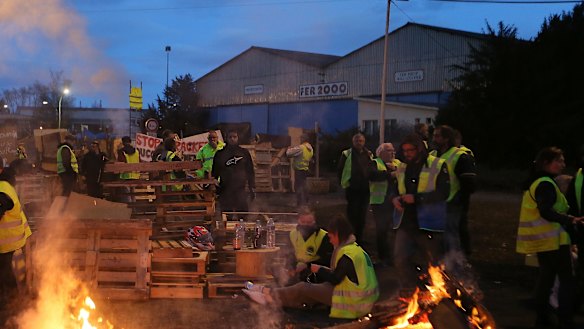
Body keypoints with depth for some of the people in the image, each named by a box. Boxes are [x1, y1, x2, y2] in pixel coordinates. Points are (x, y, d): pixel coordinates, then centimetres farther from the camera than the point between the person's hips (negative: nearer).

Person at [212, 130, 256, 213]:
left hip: (240, 190, 0)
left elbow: (250, 172, 10)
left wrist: (252, 188, 5)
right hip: (225, 191, 0)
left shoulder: (244, 153, 8)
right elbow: (215, 172, 10)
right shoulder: (220, 154, 7)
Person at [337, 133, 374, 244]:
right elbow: (340, 170, 0)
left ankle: (359, 238, 21)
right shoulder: (347, 154, -4)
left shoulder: (369, 155, 8)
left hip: (365, 189, 4)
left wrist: (370, 183, 8)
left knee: (362, 215, 10)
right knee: (352, 214, -1)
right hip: (352, 189, -4)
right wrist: (344, 183, -1)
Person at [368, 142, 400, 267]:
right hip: (380, 202, -4)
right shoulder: (375, 163, 0)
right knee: (381, 230, 0)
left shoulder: (397, 163, 15)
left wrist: (396, 168, -14)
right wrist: (390, 174, -25)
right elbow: (372, 175, -22)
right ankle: (384, 257, 10)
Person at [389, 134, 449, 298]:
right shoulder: (402, 168, 12)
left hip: (428, 223, -5)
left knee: (434, 260, 8)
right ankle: (410, 291, 16)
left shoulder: (438, 166, -7)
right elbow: (394, 188, 20)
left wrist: (416, 197, -21)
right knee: (400, 258, -2)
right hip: (405, 222, 5)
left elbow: (443, 193, -15)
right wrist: (394, 198, -5)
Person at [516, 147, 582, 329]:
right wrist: (569, 220, -39)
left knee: (546, 275, 15)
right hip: (552, 238, -10)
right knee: (566, 278, -6)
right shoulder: (546, 184, -17)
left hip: (541, 238, 10)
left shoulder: (534, 182, 13)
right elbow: (546, 212, -28)